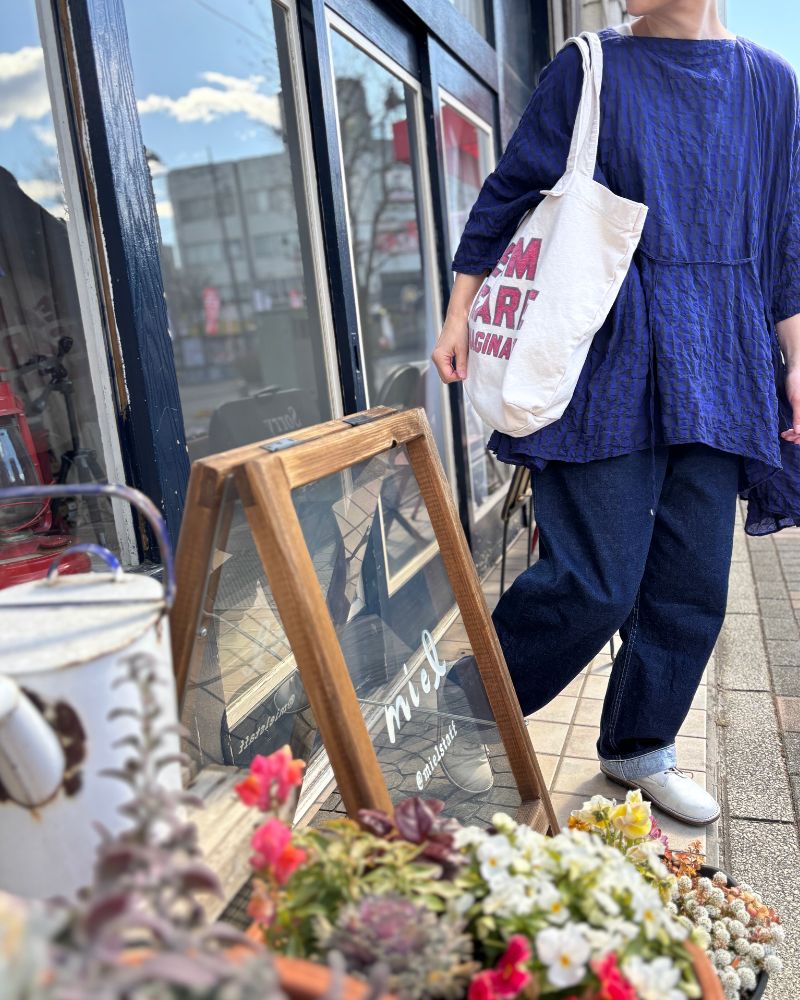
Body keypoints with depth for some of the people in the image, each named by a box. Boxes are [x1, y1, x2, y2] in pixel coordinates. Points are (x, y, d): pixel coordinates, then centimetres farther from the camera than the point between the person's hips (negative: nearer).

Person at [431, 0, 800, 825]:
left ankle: (639, 749, 26)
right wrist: (459, 313, 2)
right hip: (610, 354, -4)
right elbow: (510, 191, 6)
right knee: (596, 582, -9)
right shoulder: (590, 69, 4)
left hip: (720, 360, 5)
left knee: (695, 578, 6)